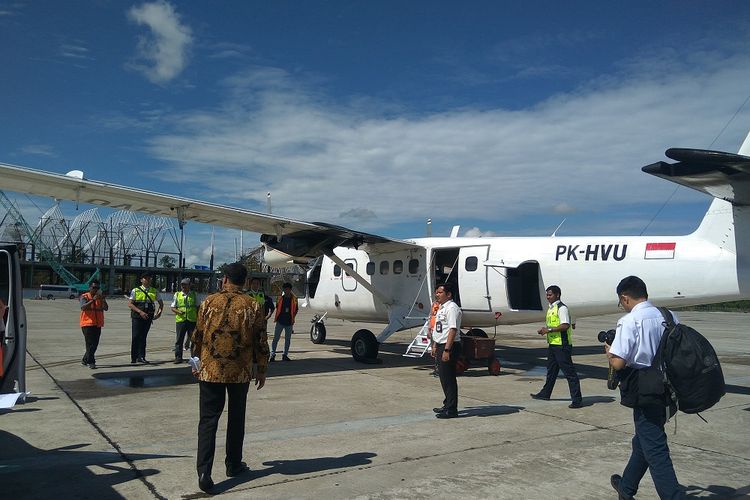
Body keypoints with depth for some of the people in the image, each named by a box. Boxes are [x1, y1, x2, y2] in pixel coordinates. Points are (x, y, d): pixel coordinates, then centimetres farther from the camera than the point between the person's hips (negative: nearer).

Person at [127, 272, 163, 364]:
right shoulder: (135, 291, 2)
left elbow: (161, 303, 19)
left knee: (143, 336, 6)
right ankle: (133, 358, 5)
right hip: (137, 316, -3)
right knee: (135, 337, -2)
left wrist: (159, 311, 0)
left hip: (148, 317, 3)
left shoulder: (154, 291, 11)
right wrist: (140, 312, -18)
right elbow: (130, 304, -5)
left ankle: (141, 357, 8)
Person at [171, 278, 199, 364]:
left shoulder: (194, 295, 9)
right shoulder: (177, 295, 9)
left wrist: (198, 319, 6)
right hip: (180, 320, 0)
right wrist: (178, 312, -11)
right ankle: (178, 357, 10)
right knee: (179, 340, 2)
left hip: (192, 320, 0)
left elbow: (198, 307, 13)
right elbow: (173, 307, 9)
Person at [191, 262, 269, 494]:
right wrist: (262, 369, 10)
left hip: (210, 370, 0)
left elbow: (197, 336, 5)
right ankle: (234, 464, 27)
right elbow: (260, 342, -1)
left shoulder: (209, 302, -1)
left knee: (208, 420, 3)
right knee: (236, 418, 16)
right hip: (240, 372, 0)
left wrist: (196, 362, 19)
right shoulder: (253, 306, -3)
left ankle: (204, 471, -6)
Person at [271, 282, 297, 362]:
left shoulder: (294, 299, 3)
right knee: (276, 338, -2)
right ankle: (273, 354, 4)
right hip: (280, 321, -1)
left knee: (288, 339, 8)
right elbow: (277, 307, 12)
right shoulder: (280, 297, 1)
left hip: (289, 322, 2)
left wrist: (293, 317, -1)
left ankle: (285, 355, 18)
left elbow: (295, 310, 11)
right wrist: (277, 317, 4)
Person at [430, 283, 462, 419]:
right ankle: (447, 405, 30)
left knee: (448, 378, -3)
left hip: (450, 346, -10)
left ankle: (451, 409, 5)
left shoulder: (452, 308, -16)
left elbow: (453, 330, -23)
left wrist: (446, 350, -26)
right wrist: (435, 345, 23)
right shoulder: (442, 308, 16)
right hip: (441, 346, 10)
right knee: (443, 377, 17)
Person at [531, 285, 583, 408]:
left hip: (562, 345, -10)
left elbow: (565, 325, -25)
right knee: (551, 370, 21)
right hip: (552, 344, 10)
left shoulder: (562, 308, -15)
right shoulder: (551, 308, 15)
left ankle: (577, 399, -2)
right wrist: (544, 330, 7)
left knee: (569, 371, -6)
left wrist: (549, 330, -22)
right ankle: (545, 394, 34)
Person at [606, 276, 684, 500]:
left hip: (645, 392, -8)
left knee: (655, 450, -1)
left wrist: (608, 351, 1)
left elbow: (618, 363, -20)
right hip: (668, 388, 8)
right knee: (642, 441, 23)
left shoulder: (629, 321, -16)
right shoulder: (669, 317, 4)